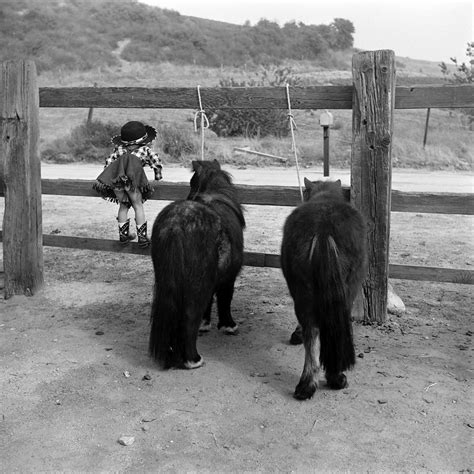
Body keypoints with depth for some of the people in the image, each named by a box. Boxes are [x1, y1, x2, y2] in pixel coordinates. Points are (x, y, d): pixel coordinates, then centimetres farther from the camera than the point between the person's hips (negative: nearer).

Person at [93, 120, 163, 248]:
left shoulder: (119, 149, 33)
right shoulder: (145, 150, 27)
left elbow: (108, 162, 27)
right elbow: (156, 161, 25)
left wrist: (110, 177, 36)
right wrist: (158, 175, 41)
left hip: (115, 178, 3)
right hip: (132, 177, -3)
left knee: (123, 205, 19)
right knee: (138, 205, 7)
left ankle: (123, 234, 24)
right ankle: (142, 237, 6)